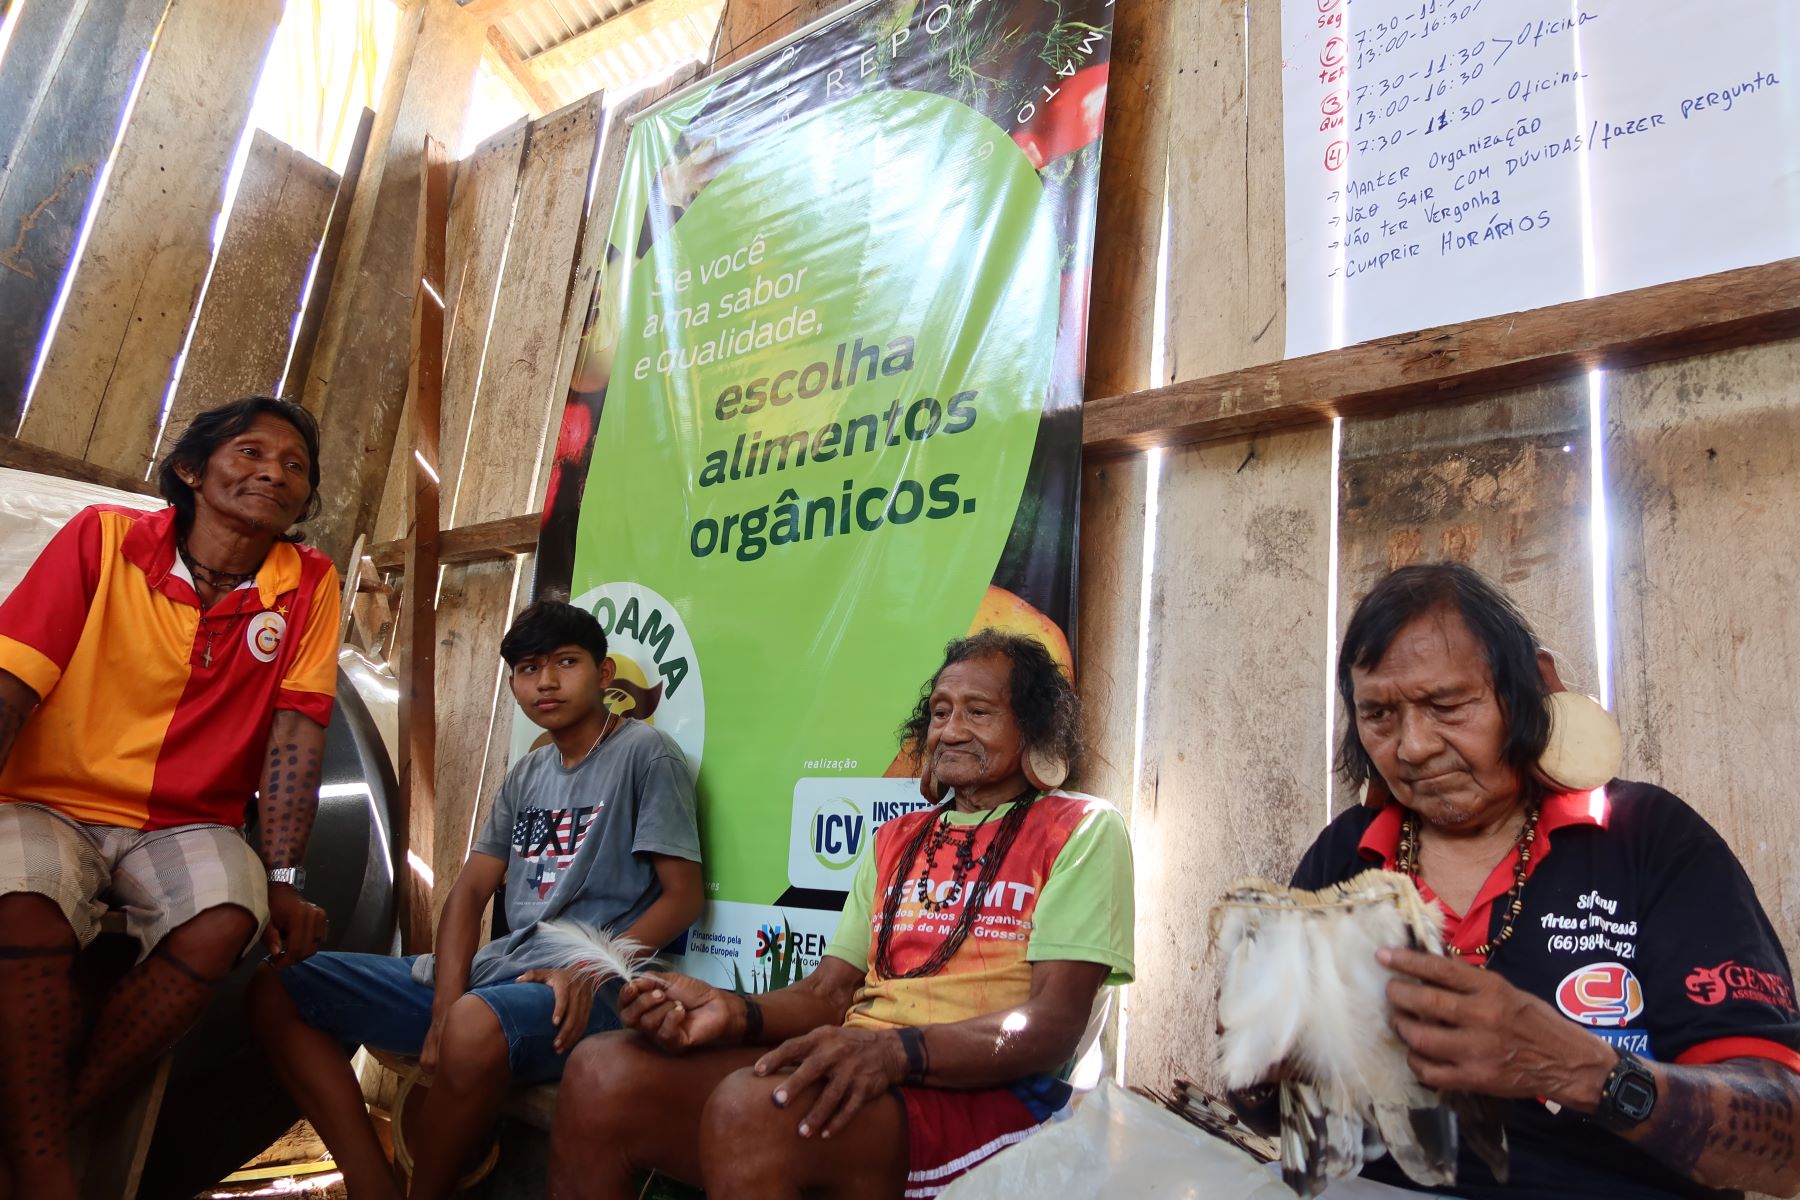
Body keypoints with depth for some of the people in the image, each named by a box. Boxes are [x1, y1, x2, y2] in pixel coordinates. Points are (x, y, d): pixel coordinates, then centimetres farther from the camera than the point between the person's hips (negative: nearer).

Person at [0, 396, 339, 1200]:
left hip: (186, 827, 1)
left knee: (227, 919, -28)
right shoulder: (103, 538, -4)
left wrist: (282, 879, -13)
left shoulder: (309, 585, -2)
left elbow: (295, 732, -6)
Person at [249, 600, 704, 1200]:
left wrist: (591, 971, -22)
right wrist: (446, 1002, -7)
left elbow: (683, 895, -8)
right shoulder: (525, 775, 17)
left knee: (477, 1027, -41)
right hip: (495, 970, 8)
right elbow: (470, 890, 10)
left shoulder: (644, 752, -4)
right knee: (277, 991, 2)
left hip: (579, 993, -7)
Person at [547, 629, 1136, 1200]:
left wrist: (894, 1049, -25)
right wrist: (735, 1013, -6)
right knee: (601, 1072, -17)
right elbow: (827, 992, 17)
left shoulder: (1082, 829, 3)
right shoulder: (896, 839, 23)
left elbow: (1054, 1024, -8)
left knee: (752, 1107, -35)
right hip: (855, 1072, 6)